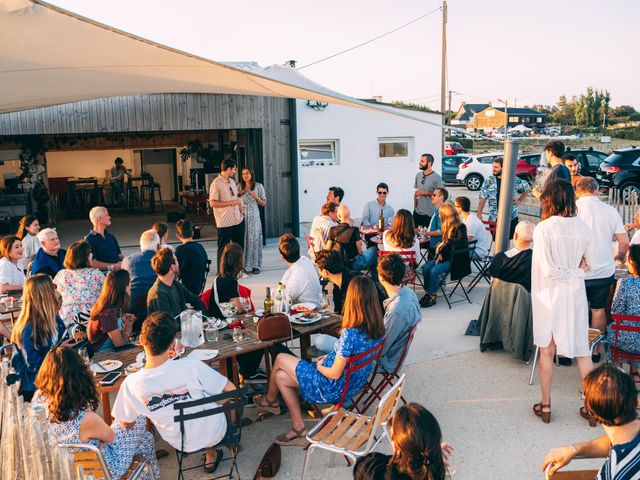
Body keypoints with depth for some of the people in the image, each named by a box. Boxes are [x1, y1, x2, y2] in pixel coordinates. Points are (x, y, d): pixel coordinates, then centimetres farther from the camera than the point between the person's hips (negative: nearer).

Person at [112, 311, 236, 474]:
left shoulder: (131, 384, -25)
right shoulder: (192, 367, -32)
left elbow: (126, 423, -7)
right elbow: (231, 390, -20)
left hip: (182, 444, 2)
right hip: (214, 433, -2)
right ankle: (211, 456, 41)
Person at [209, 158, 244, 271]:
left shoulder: (232, 181, 12)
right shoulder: (216, 183, -13)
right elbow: (213, 203, -18)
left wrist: (241, 210, 16)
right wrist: (231, 203, -19)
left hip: (238, 220, 8)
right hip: (225, 223, -8)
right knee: (223, 249, 3)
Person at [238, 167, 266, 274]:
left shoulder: (258, 186, 2)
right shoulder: (240, 186, 9)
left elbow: (264, 203, 4)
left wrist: (257, 197, -14)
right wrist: (239, 193, -2)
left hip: (253, 216, -2)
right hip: (242, 215, 2)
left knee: (254, 238, -2)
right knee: (242, 239, -1)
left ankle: (255, 265, 4)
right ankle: (243, 264, 6)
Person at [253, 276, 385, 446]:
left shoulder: (350, 334, -33)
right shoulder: (376, 328, -8)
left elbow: (335, 374, -24)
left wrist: (319, 366, -4)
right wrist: (330, 358, 7)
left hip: (335, 388, -8)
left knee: (280, 359, 11)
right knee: (281, 376, 16)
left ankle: (270, 400, 40)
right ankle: (299, 429, 20)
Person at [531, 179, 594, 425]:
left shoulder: (543, 228, -17)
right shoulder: (582, 226, -3)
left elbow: (548, 270, -18)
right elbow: (589, 262, 7)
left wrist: (570, 272, -5)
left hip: (550, 296, -4)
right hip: (576, 294, 4)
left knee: (547, 351, 9)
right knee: (582, 349, 13)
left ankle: (545, 404, 20)